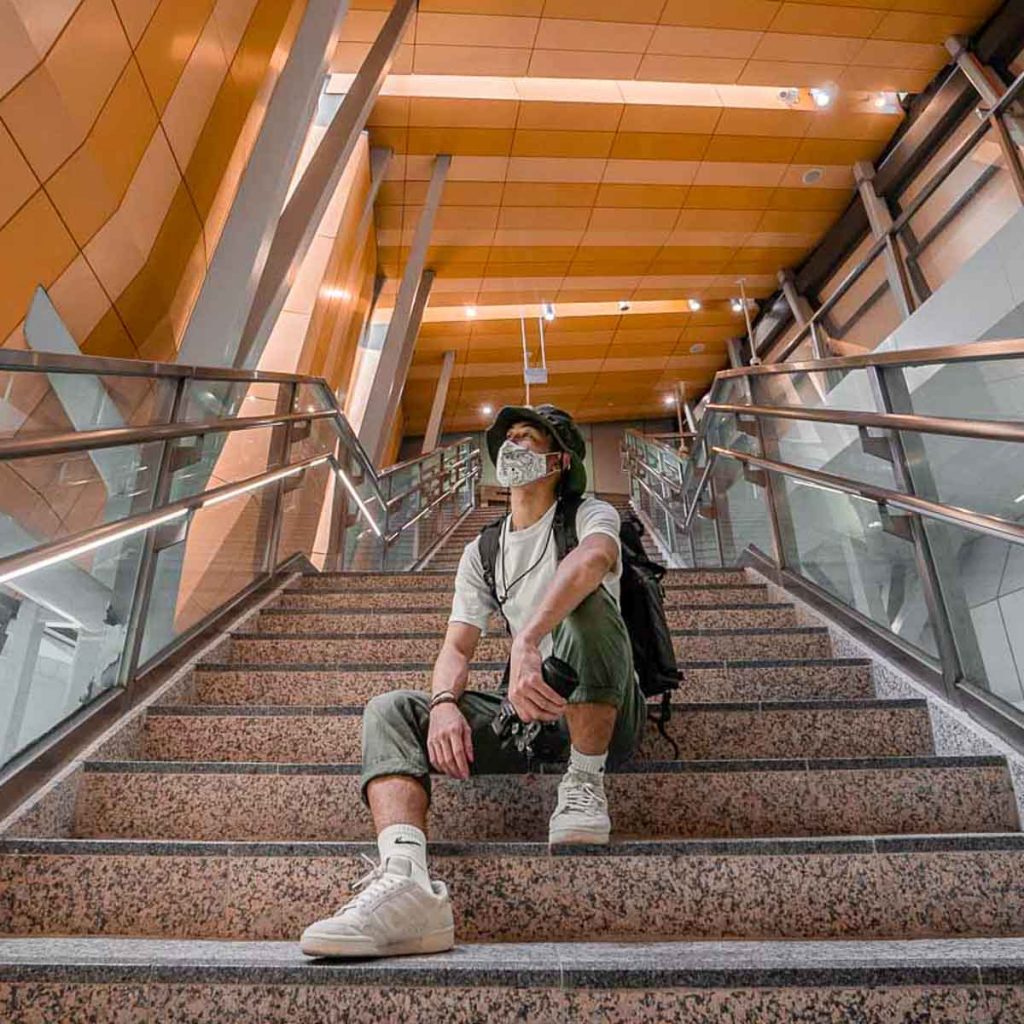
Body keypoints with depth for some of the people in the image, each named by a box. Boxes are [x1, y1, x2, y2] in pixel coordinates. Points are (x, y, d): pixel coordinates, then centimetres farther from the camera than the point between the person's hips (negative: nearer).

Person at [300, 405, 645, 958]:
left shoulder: (590, 515, 1)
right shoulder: (482, 553, 16)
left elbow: (591, 560, -27)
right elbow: (456, 647, 5)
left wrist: (526, 645, -43)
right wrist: (444, 704, -19)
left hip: (605, 711, -4)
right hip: (527, 708, 5)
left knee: (585, 601, -34)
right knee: (390, 710, -14)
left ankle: (585, 786, -20)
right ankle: (404, 878, -38)